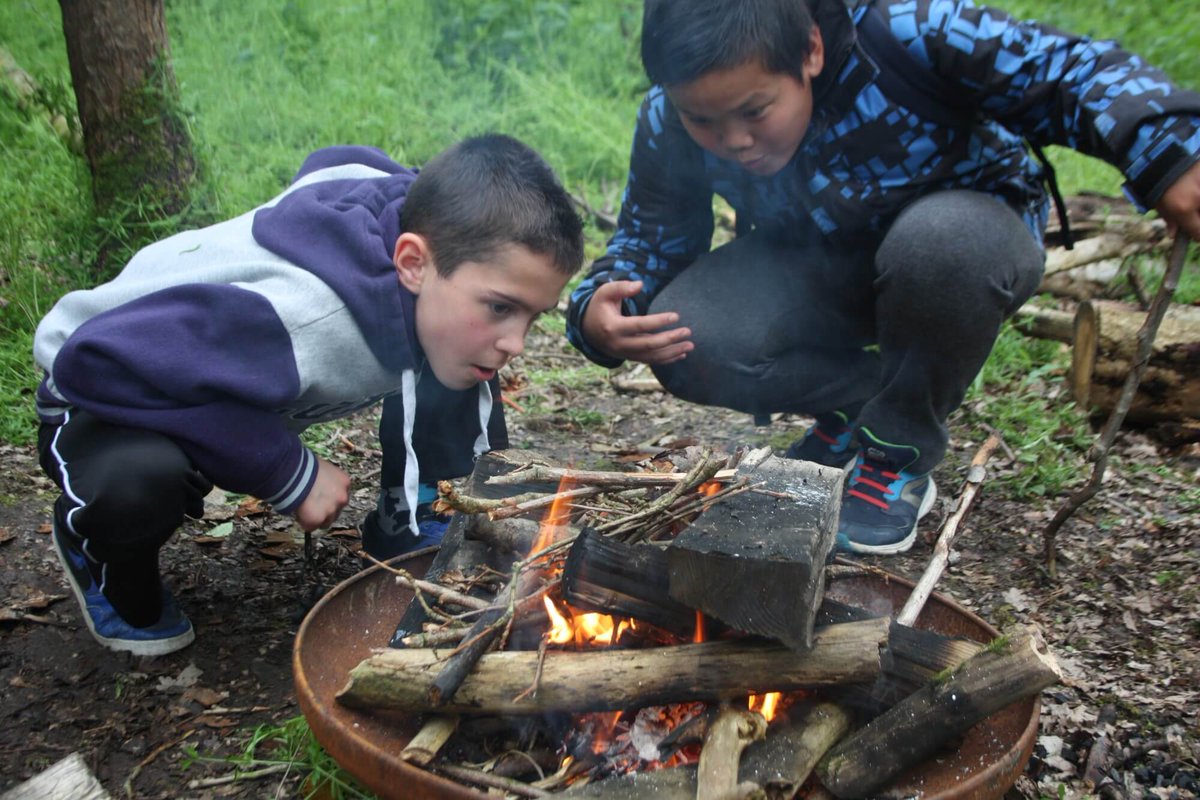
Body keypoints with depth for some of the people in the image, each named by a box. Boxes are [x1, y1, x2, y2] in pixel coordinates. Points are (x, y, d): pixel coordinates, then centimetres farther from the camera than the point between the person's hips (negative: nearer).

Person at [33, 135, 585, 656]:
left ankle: (409, 523, 12)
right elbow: (97, 358, -43)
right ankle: (104, 549, -3)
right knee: (139, 477, -40)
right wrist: (290, 474, -36)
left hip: (246, 392, 6)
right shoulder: (304, 319, -44)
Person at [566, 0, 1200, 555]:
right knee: (686, 343, -25)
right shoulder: (667, 126, -17)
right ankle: (853, 404, 1)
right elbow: (648, 238, -7)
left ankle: (900, 459, -16)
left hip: (967, 234, -2)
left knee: (939, 239, -41)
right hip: (820, 270, 3)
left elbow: (1074, 73, -25)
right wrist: (597, 311, -29)